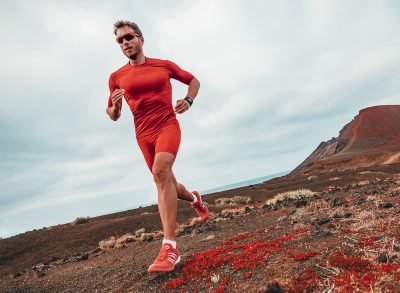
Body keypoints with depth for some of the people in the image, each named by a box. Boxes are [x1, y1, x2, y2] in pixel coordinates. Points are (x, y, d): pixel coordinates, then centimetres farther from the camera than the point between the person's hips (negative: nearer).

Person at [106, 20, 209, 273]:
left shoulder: (164, 65, 5)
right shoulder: (117, 77, 7)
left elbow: (194, 80, 18)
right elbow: (113, 116, 13)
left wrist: (188, 101, -1)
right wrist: (115, 106, -11)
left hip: (168, 125, -3)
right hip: (143, 135, 4)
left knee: (160, 172, -30)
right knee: (168, 185, 11)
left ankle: (170, 248, -30)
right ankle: (194, 198, 48)